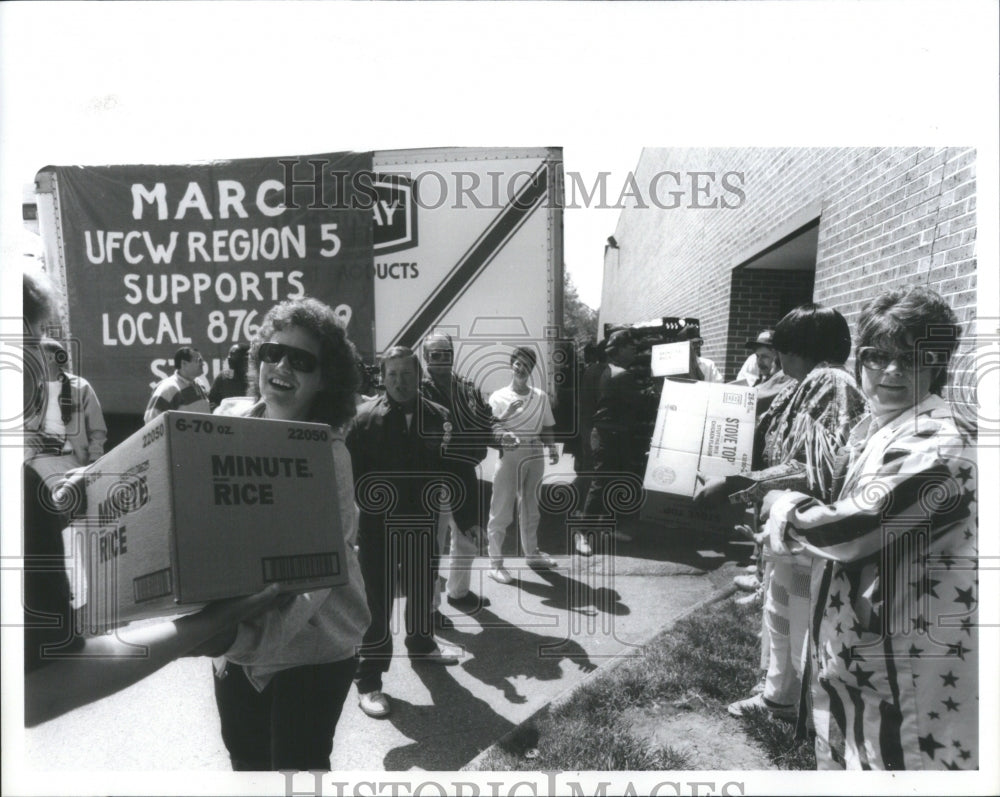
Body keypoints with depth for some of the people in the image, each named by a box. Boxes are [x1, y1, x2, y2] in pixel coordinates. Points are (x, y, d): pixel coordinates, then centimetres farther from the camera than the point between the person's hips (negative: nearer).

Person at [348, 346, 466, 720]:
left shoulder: (438, 417, -2)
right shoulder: (364, 418, -9)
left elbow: (452, 472, 1)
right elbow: (351, 472, -10)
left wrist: (466, 518, -4)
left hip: (422, 522, 4)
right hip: (378, 525, -3)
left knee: (422, 590, 23)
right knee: (377, 601, 5)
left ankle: (420, 642, 48)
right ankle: (369, 680, 18)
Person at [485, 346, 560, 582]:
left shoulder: (541, 397, 8)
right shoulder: (498, 397, -3)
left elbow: (547, 427, 11)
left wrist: (552, 448, -6)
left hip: (535, 455, 5)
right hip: (509, 455, -4)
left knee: (531, 507, 18)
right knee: (501, 511, -3)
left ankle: (531, 553, 33)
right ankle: (495, 562, 4)